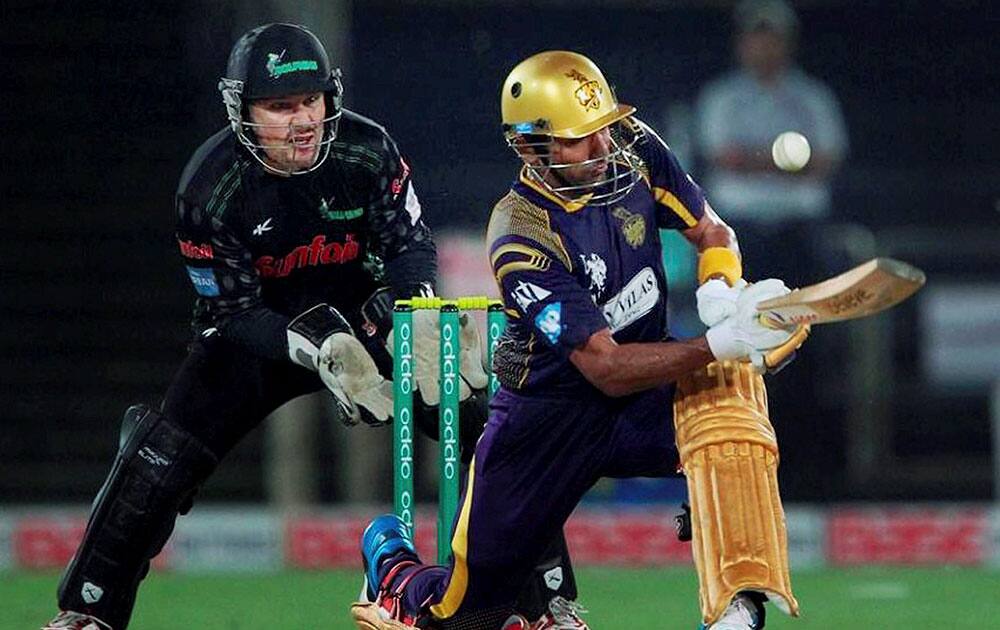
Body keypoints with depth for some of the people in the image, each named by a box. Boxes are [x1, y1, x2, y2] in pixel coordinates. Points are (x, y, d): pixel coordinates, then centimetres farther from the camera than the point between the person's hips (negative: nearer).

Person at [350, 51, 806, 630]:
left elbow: (711, 231, 2)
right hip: (549, 417, -4)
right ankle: (391, 559, 39)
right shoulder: (522, 239, -26)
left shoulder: (631, 146, -10)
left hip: (645, 404, 4)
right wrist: (720, 345, -40)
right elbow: (606, 368, -29)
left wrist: (719, 294, -21)